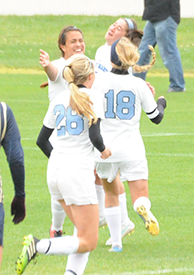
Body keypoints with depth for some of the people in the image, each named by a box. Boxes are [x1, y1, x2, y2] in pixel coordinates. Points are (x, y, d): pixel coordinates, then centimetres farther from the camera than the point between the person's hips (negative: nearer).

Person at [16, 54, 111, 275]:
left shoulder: (58, 99, 12)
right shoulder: (89, 96, -6)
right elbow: (94, 135, -14)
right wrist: (104, 150, 8)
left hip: (54, 172, 7)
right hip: (78, 173, -7)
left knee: (84, 231, 20)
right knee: (87, 242, -3)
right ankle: (37, 246, -22)